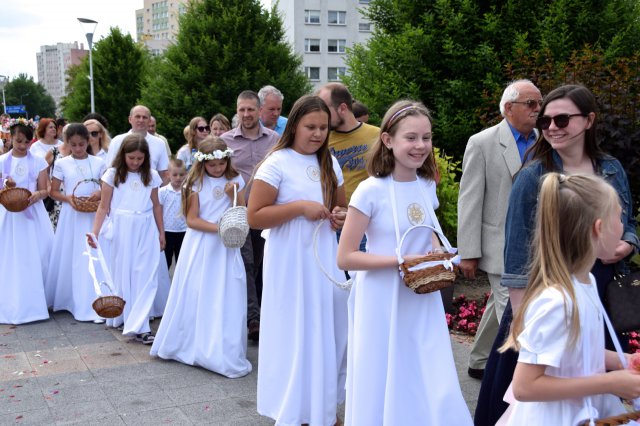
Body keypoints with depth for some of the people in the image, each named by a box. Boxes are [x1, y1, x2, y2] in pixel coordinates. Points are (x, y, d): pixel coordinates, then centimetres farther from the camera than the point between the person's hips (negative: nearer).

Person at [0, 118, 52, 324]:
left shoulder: (38, 162, 4)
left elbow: (44, 190, 2)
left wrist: (36, 195, -19)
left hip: (33, 215, 0)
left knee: (35, 259, 2)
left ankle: (34, 303, 14)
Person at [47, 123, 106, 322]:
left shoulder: (98, 163, 3)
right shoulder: (61, 164, 2)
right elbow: (53, 192, 6)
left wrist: (100, 194, -15)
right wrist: (68, 198, -12)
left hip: (93, 216, 0)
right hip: (71, 216, 0)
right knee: (69, 258, 7)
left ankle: (94, 305, 2)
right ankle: (68, 299, 24)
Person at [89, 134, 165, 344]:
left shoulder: (151, 175, 6)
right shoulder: (113, 174, 0)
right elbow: (104, 207, 0)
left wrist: (161, 232, 15)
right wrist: (95, 232, -7)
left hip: (146, 230, 2)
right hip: (122, 229, -1)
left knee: (145, 275, -5)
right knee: (123, 274, 6)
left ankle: (139, 325, -5)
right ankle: (123, 317, 21)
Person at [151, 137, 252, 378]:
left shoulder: (235, 181, 4)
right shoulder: (196, 183, -1)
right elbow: (192, 220, -7)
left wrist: (232, 195, -12)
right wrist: (219, 227, -18)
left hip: (226, 247, 1)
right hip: (199, 247, -1)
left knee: (225, 299, 0)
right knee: (195, 297, 6)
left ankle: (224, 354, 10)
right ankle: (191, 345, 23)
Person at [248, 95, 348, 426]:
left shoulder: (329, 164, 10)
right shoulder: (277, 163, -9)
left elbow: (342, 205, 23)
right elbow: (254, 217, -12)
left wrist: (341, 216, 0)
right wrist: (300, 206, -19)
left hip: (325, 260, 6)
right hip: (291, 263, -6)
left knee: (327, 334, 10)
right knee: (293, 336, 1)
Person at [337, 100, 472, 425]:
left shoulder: (427, 187, 4)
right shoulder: (370, 191, -14)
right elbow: (345, 257, -15)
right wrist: (402, 260, -21)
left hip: (423, 303, 5)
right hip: (384, 304, -5)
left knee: (435, 392, 7)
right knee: (384, 390, 10)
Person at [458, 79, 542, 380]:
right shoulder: (482, 143, -8)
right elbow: (469, 201, -9)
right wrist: (468, 253, -11)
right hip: (503, 247, -6)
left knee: (499, 308, 18)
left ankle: (479, 363, 34)